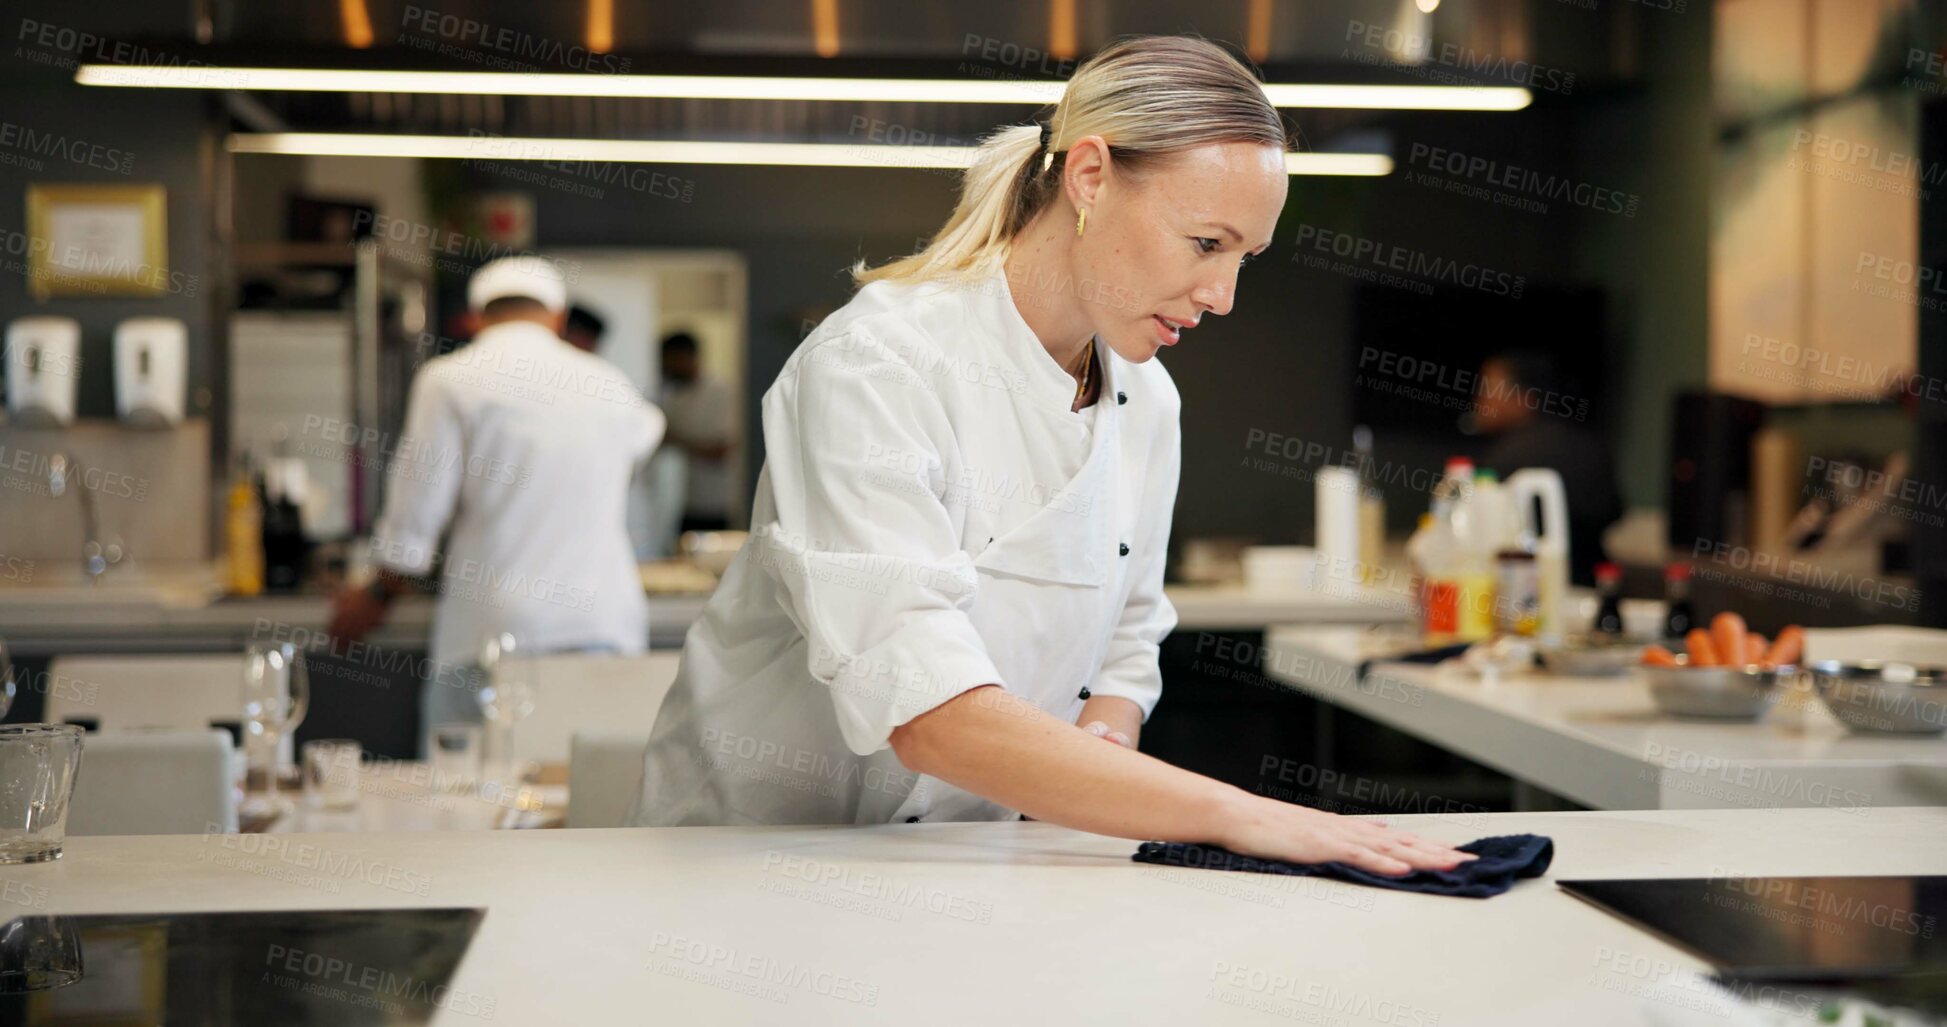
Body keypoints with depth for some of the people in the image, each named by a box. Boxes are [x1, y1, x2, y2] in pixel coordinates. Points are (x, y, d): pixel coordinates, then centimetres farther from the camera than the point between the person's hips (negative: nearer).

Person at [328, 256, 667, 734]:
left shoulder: (448, 380, 0)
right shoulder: (608, 385, 12)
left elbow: (415, 518, 0)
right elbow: (645, 431, 37)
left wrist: (377, 596, 16)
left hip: (496, 632, -4)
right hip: (607, 631, 4)